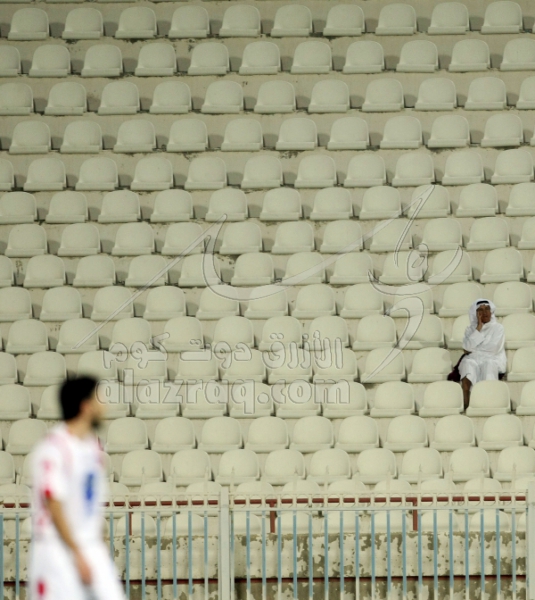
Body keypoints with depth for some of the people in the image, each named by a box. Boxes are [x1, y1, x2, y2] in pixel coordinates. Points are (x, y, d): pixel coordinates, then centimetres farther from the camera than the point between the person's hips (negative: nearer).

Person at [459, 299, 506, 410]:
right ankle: (465, 403, -57)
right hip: (473, 359, 1)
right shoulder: (470, 329, 20)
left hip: (492, 360, -1)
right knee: (468, 363, -36)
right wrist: (479, 327, -1)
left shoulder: (498, 328, 15)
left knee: (488, 365, -38)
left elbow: (494, 348, -1)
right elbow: (468, 347, 0)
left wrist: (473, 350, 3)